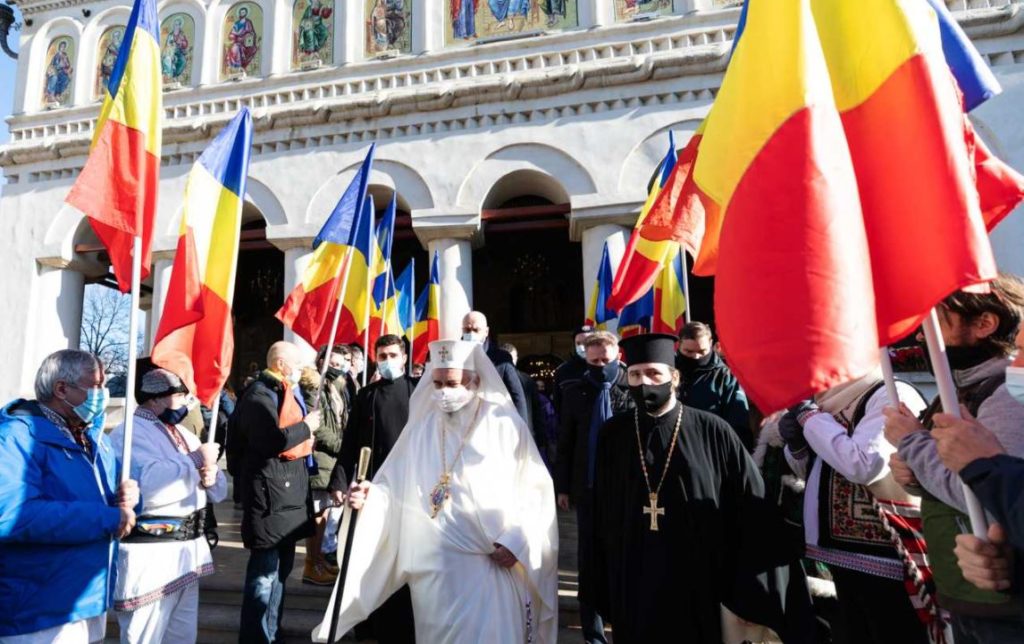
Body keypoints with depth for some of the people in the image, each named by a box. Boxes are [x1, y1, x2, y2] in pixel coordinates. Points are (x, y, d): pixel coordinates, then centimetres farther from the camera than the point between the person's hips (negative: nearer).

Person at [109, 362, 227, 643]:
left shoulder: (183, 434, 13)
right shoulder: (130, 433, -12)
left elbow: (219, 491, 14)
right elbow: (148, 480, -32)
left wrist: (211, 478, -9)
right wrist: (197, 459, -19)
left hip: (189, 549, 8)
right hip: (149, 553, -8)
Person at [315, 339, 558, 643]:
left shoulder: (506, 425, -6)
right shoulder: (421, 427, 5)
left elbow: (536, 489, -4)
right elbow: (395, 485, 5)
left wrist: (516, 542, -11)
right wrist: (370, 495, -15)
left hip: (494, 561, -3)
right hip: (434, 564, 3)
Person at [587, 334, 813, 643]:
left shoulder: (713, 433, -8)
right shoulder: (612, 434, -1)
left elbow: (754, 511, -4)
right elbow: (601, 514, 3)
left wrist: (768, 590, -5)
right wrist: (601, 585, 5)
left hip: (698, 586, -1)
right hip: (631, 586, 2)